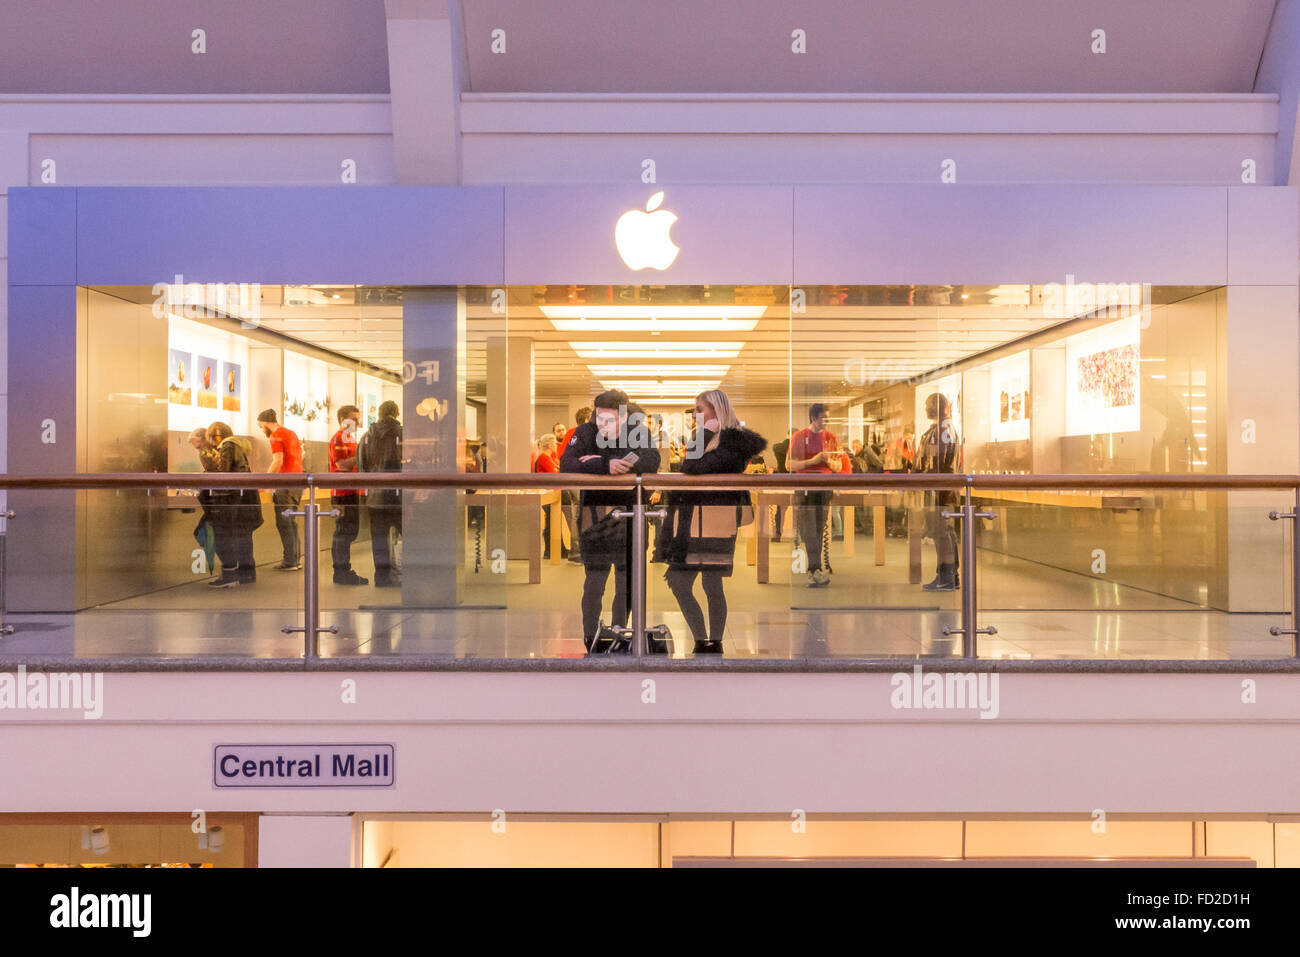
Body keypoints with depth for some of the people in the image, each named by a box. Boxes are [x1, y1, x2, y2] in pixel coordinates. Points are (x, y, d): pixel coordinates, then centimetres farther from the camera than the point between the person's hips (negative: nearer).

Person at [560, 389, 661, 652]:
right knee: (596, 572, -9)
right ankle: (591, 634, -2)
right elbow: (566, 465, -24)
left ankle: (619, 630, 19)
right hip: (595, 509, -2)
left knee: (628, 572, 6)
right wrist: (605, 467, -38)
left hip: (630, 507, 3)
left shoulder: (638, 432, -5)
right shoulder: (585, 433, -9)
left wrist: (599, 461, -30)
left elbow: (652, 461, -23)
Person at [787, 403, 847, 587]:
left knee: (821, 531, 1)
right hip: (804, 488, -3)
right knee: (808, 531, -8)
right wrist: (813, 460, -15)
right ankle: (817, 569, -8)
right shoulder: (799, 437, 2)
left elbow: (839, 467, 14)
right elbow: (789, 464, -4)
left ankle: (813, 572, 7)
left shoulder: (831, 438, 12)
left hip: (825, 488, 3)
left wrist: (829, 461, -9)